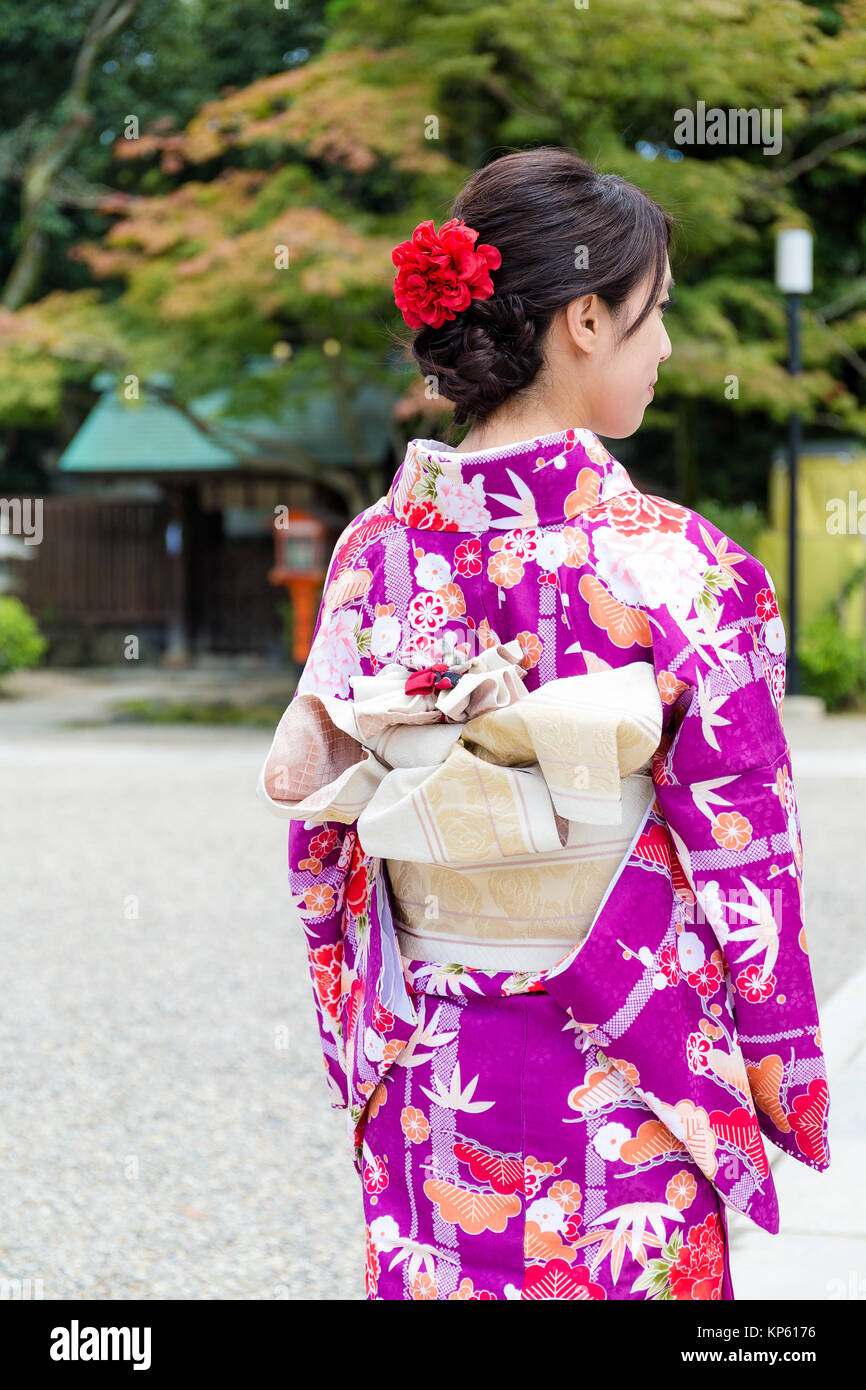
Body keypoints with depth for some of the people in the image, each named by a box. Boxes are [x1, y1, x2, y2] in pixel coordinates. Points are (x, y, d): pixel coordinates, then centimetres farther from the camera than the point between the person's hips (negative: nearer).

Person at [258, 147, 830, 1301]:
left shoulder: (374, 551, -4)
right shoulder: (682, 567, -17)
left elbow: (323, 828, 3)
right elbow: (738, 855, -12)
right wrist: (784, 1085, 2)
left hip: (431, 1081, 4)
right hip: (624, 1091, -4)